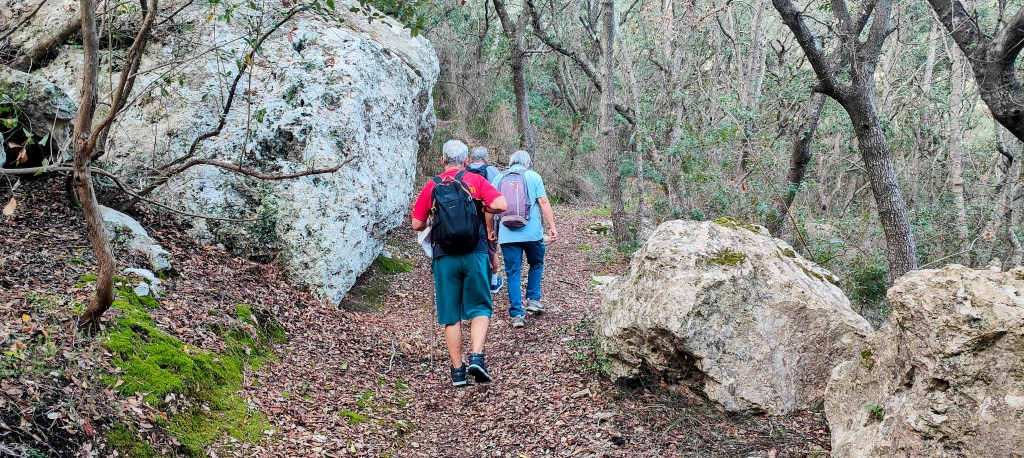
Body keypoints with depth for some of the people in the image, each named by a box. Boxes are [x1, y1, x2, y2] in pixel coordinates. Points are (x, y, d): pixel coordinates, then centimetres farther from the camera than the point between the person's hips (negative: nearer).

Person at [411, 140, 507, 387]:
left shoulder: (431, 186, 6)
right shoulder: (475, 181, 3)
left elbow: (416, 224, 5)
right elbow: (501, 205, -10)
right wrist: (482, 207, 10)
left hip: (444, 257, 1)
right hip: (474, 254, -1)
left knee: (451, 315, 9)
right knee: (479, 308, 10)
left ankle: (457, 370, 10)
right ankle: (477, 356, -9)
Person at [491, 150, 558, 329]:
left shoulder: (498, 179, 10)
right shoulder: (533, 177, 3)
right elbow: (543, 202, -4)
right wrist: (552, 226, -2)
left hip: (507, 234, 1)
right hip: (532, 232, -1)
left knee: (513, 273, 5)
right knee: (536, 264, 24)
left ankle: (517, 314, 3)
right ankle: (533, 299, 18)